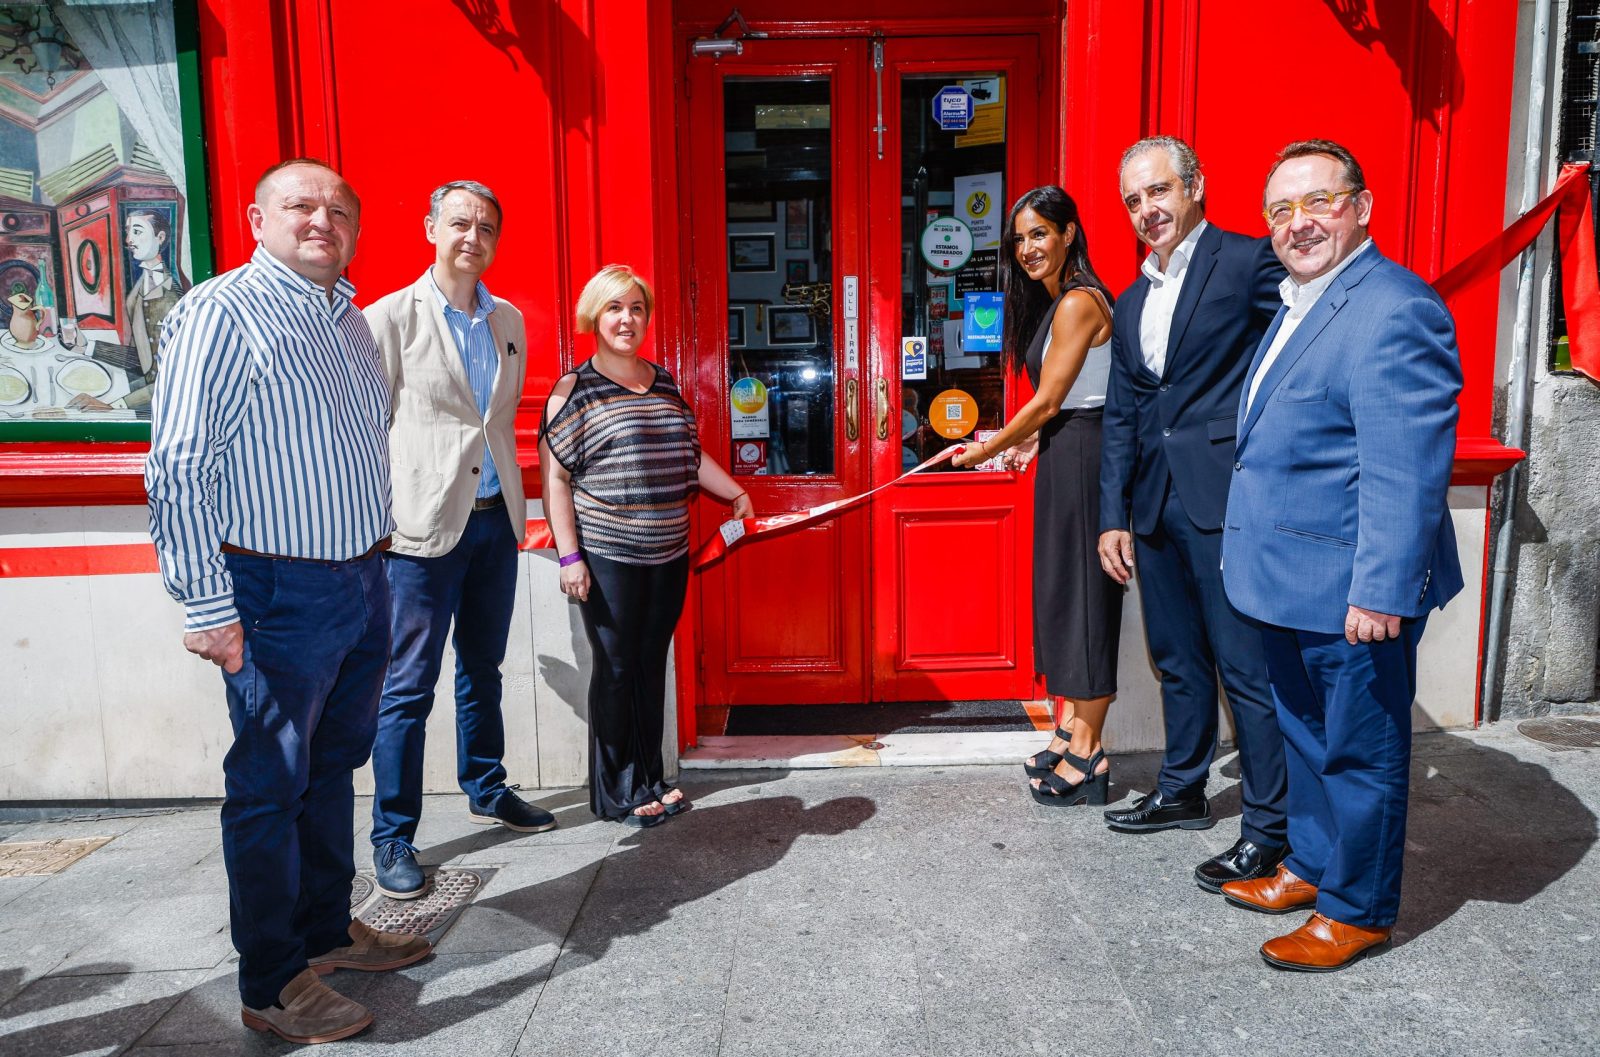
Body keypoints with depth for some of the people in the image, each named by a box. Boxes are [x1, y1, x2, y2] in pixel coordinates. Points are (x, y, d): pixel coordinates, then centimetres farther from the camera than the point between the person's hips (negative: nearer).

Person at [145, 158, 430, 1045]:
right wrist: (204, 602, -19)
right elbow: (178, 467, -16)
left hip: (362, 582, 8)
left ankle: (327, 928, 35)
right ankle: (273, 985, 17)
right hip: (280, 596, -8)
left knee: (333, 767, 18)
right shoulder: (220, 314, -11)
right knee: (272, 786, 3)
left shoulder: (351, 320, 13)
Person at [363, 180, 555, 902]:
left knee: (483, 671, 18)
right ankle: (393, 838, 12)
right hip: (423, 525, -5)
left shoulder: (509, 323, 12)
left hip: (495, 519, 6)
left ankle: (486, 792, 35)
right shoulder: (390, 317, -4)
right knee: (408, 688, 0)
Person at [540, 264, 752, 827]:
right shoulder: (574, 389, -4)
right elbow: (555, 477, -7)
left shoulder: (665, 383, 13)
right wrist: (569, 556, -12)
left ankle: (649, 779, 24)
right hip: (609, 557, -5)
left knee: (652, 664, 11)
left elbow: (691, 454, 24)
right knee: (616, 668, 1)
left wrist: (736, 494, 20)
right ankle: (617, 794, 16)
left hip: (668, 553, 5)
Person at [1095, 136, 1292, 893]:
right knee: (1177, 660, 18)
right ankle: (1182, 792, 34)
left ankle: (1267, 831, 13)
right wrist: (1113, 516, 12)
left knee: (1247, 668, 0)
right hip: (1155, 506, 7)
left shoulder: (1250, 263, -4)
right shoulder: (1130, 304, 17)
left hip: (1228, 498, -7)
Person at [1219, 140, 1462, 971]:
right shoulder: (1300, 302, 13)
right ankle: (1310, 866, 40)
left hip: (1353, 592, -10)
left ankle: (1359, 909, 25)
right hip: (1291, 582, 10)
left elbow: (1406, 471, -24)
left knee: (1359, 748, 7)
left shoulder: (1392, 311, -20)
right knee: (1305, 735, 22)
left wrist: (1381, 591, -25)